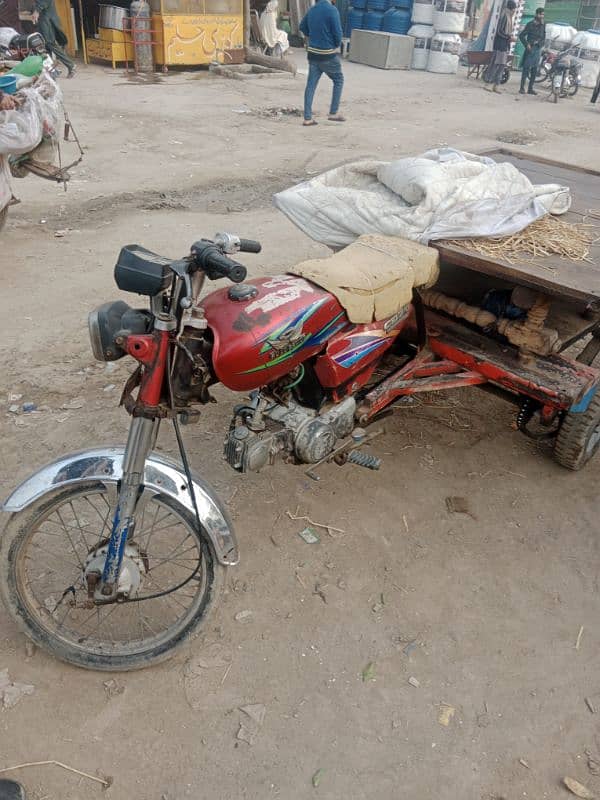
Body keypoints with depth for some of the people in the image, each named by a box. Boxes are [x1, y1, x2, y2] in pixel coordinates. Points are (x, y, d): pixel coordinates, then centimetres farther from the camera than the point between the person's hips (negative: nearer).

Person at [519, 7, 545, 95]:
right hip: (530, 49, -5)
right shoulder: (530, 24, -3)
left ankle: (530, 88, 9)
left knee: (535, 70, 4)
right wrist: (527, 45, -13)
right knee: (526, 68, -9)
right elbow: (522, 35, -4)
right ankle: (522, 87, -8)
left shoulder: (543, 25, 11)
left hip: (538, 49, 5)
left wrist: (539, 43, -5)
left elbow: (544, 38, 15)